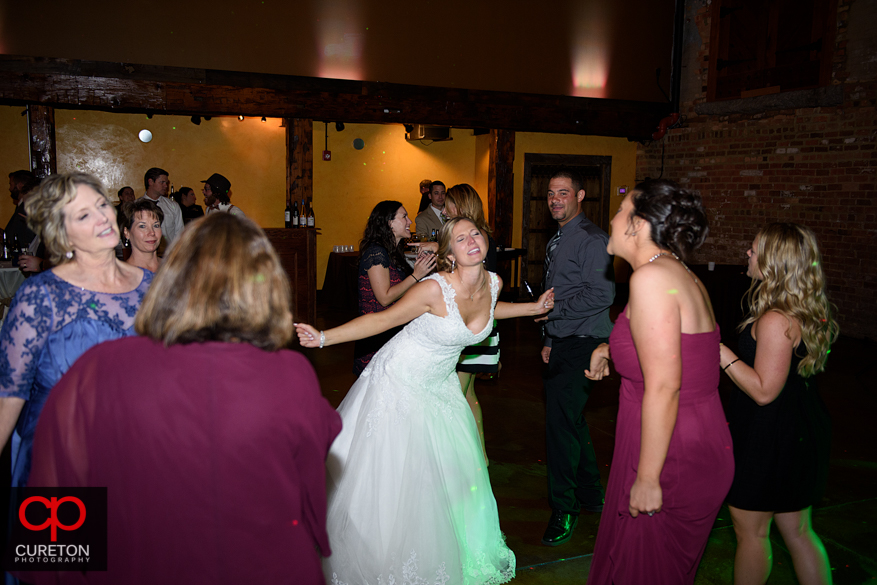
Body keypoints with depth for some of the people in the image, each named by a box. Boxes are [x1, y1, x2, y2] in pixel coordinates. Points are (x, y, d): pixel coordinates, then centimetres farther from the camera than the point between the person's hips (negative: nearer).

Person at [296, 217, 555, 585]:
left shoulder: (492, 282, -7)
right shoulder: (435, 288, -26)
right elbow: (382, 319, -17)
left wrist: (534, 308, 18)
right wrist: (323, 338, -21)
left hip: (438, 386, 6)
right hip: (399, 385, -6)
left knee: (452, 470, 9)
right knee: (389, 480, 1)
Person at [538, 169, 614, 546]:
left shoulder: (592, 239, -13)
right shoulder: (557, 241, 17)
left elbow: (601, 294, -22)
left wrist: (552, 308, -18)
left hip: (582, 345, -10)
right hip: (562, 342, 10)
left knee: (561, 423, -9)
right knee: (571, 421, 17)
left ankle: (564, 509, 6)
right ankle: (591, 495, 33)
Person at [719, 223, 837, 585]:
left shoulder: (775, 321, -25)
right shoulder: (805, 312, 6)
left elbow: (764, 391, -25)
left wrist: (720, 351, -22)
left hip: (769, 437, -10)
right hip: (799, 430, 10)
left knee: (749, 529, 9)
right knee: (797, 532, 20)